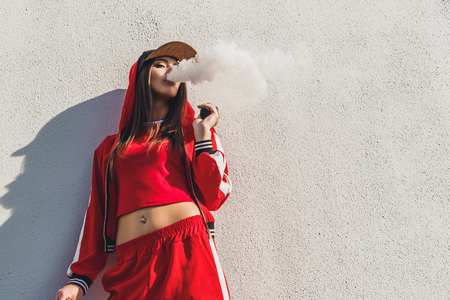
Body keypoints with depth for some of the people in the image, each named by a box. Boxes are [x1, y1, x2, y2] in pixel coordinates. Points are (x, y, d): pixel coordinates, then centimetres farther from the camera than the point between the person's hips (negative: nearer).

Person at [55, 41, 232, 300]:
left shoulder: (191, 132, 13)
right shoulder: (112, 147, 17)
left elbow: (214, 197, 2)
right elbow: (97, 216, 15)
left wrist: (203, 135, 0)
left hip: (189, 251, -1)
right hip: (130, 265, 1)